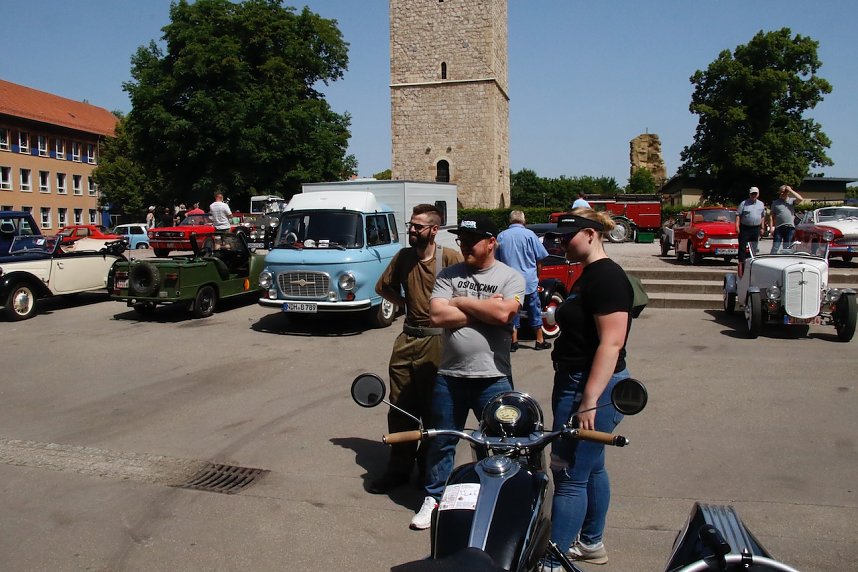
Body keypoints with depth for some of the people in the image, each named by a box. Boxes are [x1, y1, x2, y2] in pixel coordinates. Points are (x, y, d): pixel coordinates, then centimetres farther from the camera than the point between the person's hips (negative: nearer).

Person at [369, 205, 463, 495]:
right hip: (407, 338, 5)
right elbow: (383, 286, 20)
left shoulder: (450, 257, -11)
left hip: (436, 342, -5)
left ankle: (429, 469, 24)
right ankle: (399, 468, 23)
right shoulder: (403, 256, 6)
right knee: (400, 408, 10)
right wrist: (407, 304, 10)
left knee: (433, 411, 7)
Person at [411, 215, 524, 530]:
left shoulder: (510, 277, -2)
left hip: (493, 378, -2)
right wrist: (484, 309, -12)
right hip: (449, 375, 2)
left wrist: (462, 302, -10)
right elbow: (437, 316, -11)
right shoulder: (448, 274, 3)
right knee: (441, 442, 15)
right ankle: (434, 498, 32)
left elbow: (503, 313, -20)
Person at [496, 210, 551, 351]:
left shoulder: (501, 236, 3)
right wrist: (537, 273, 13)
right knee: (534, 310, 9)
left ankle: (514, 341, 10)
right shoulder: (529, 234, -5)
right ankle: (540, 341, 16)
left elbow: (496, 259, 11)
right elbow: (540, 258, -2)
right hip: (529, 280, -2)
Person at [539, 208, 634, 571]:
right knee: (591, 467, 20)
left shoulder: (607, 277, -18)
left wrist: (589, 402, -26)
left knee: (570, 474, -5)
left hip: (593, 387, -11)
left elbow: (612, 343, -24)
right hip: (575, 383, 11)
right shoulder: (590, 274, 14)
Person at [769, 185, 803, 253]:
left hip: (790, 228, 1)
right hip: (778, 227, -1)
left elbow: (800, 199, -12)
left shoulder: (792, 200, 8)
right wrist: (771, 227, -4)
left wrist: (791, 190, -8)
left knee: (787, 248, 10)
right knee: (775, 248, -5)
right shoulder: (775, 202, 8)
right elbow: (771, 215, 5)